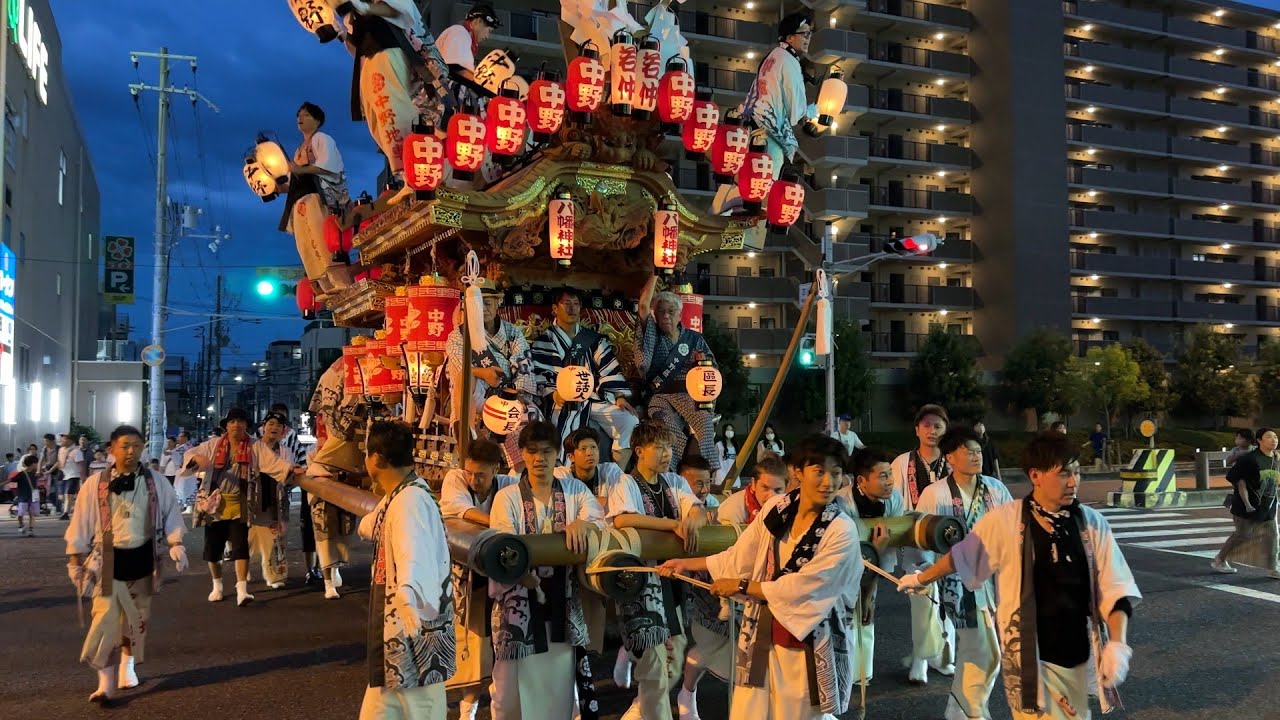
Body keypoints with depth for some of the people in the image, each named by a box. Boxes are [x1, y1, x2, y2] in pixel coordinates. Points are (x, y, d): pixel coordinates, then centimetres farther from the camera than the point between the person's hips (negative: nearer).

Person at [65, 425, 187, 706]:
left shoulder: (157, 482, -1)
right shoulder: (96, 484, -4)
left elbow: (171, 514, 3)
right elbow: (81, 522, 0)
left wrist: (176, 544, -9)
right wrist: (75, 559, 0)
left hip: (142, 559, 2)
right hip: (108, 560, -2)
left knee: (137, 618, 13)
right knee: (105, 619, -9)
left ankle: (128, 665, 35)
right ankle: (106, 683, -3)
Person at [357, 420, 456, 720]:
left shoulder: (411, 501, -22)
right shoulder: (395, 498, 11)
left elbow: (414, 557, -41)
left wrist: (408, 596, -58)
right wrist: (369, 523, 57)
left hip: (414, 637, -10)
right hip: (395, 634, 10)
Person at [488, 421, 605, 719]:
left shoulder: (576, 490, 7)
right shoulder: (507, 497, 0)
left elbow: (601, 522, -7)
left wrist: (581, 524, -28)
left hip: (563, 605, 2)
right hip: (519, 606, -2)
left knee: (560, 688, 10)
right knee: (513, 691, 0)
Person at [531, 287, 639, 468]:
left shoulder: (593, 339, 17)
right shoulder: (544, 342, 9)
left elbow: (610, 369, 11)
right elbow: (537, 375, 1)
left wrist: (620, 396, -2)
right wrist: (552, 394, -18)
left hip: (594, 398, 4)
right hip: (562, 402, -3)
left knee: (629, 421, -18)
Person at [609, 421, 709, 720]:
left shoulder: (675, 483, 11)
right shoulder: (626, 484, -8)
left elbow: (699, 511, -1)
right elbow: (622, 519, -27)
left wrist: (691, 521, -25)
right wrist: (675, 524, -25)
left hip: (671, 578, 7)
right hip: (639, 580, -7)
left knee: (674, 663, 15)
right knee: (654, 668, -3)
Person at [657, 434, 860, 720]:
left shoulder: (843, 531, -18)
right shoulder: (776, 509, -3)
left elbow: (798, 588, -19)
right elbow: (740, 557, 8)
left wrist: (740, 586, -11)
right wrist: (686, 563, 10)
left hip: (808, 645, -4)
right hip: (762, 636, 4)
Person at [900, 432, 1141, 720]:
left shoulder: (1093, 523, -2)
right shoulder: (1004, 521, -10)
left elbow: (1115, 588, 0)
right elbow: (959, 557, 6)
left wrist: (1117, 644, -12)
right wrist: (920, 579, 18)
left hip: (1079, 656, 4)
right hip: (1030, 657, -4)